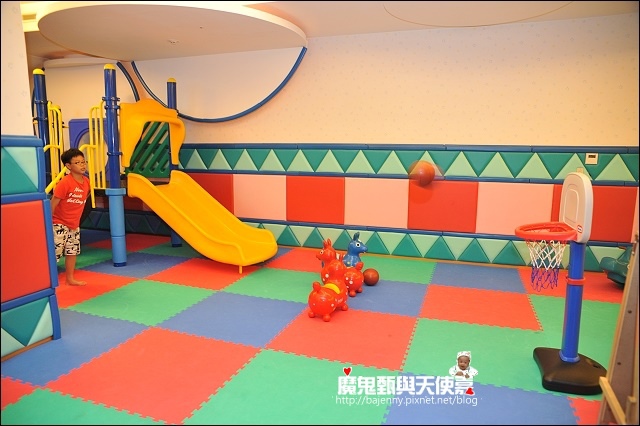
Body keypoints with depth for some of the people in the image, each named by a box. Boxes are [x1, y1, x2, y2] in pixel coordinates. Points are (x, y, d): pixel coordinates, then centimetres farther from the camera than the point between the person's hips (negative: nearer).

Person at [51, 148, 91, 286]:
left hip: (74, 224, 7)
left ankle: (70, 279, 28)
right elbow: (53, 203, -20)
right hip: (59, 224, -7)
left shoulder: (86, 182, -2)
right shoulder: (65, 182, -23)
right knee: (54, 252, -6)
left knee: (72, 251, 15)